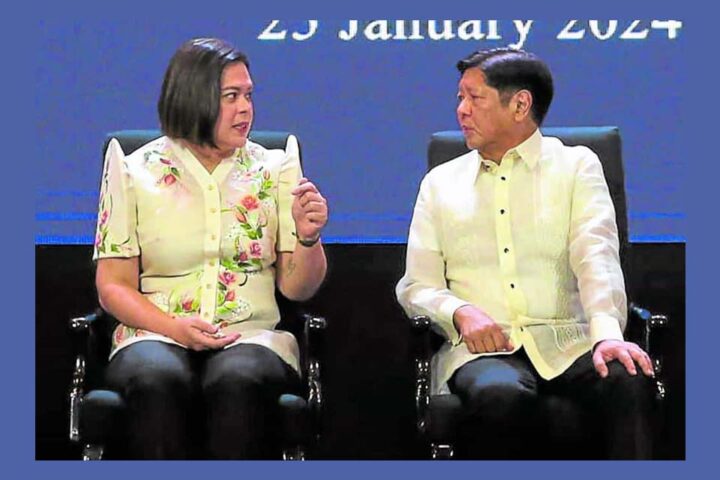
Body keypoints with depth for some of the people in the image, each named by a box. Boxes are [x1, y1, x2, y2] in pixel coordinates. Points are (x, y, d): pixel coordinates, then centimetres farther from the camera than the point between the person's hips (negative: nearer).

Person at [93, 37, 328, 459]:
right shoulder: (135, 172, 7)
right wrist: (175, 328, -12)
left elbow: (296, 288, 9)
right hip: (157, 334, 0)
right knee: (158, 381, -37)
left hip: (252, 334, 1)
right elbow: (113, 286, 5)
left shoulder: (273, 169, 11)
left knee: (239, 381, -36)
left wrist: (308, 238, -12)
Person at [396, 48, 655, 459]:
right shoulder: (440, 182, 18)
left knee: (630, 380, -34)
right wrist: (461, 312, -10)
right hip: (481, 348, 0)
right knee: (499, 395, -37)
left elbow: (597, 258, -3)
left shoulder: (577, 165, 13)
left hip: (565, 342, 0)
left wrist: (608, 333, -22)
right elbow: (416, 286, 13)